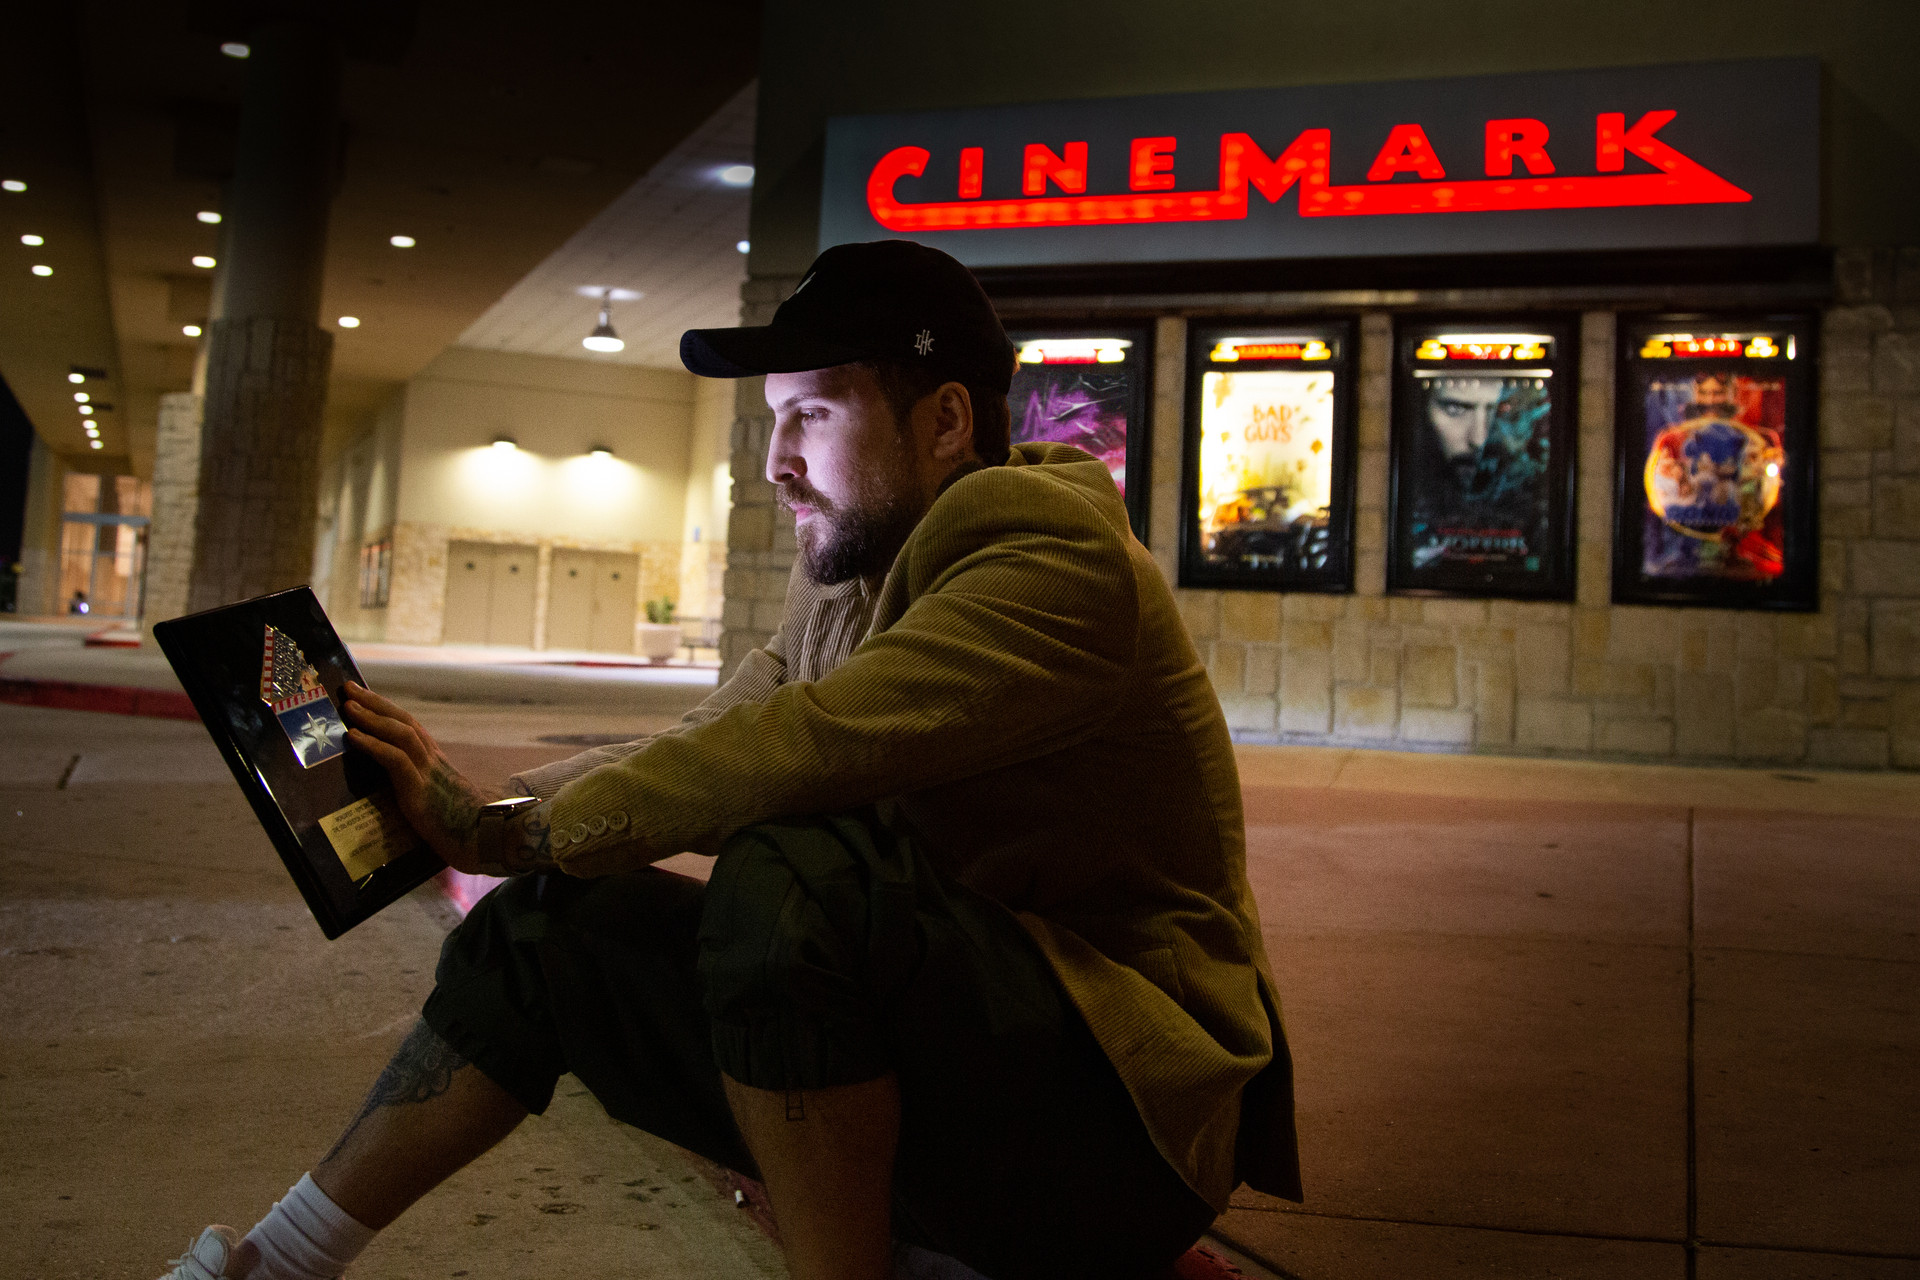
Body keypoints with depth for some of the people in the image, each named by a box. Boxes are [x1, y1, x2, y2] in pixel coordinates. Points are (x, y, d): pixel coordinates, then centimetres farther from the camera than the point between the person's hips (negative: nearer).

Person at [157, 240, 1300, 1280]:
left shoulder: (1058, 560, -18)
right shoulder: (854, 578, 11)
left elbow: (804, 747, -28)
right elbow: (700, 746, 10)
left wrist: (507, 832, -18)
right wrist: (480, 803, -2)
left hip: (1117, 1087, -8)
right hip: (929, 1022, 8)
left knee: (788, 875, -34)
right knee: (549, 925, 5)